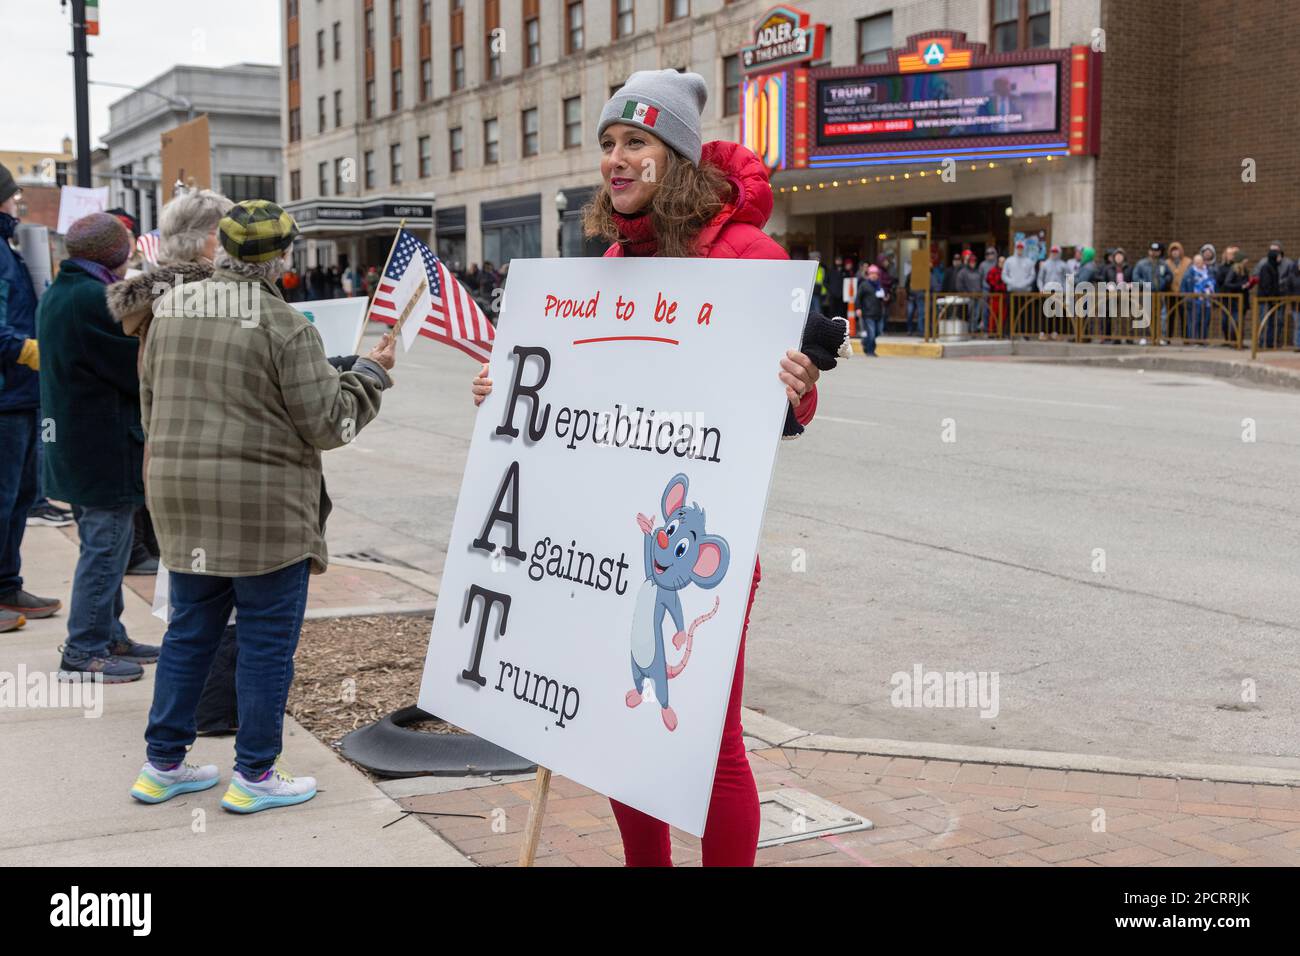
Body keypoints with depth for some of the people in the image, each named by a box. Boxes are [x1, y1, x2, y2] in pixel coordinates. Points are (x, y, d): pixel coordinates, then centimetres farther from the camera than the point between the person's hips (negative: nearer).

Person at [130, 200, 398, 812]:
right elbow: (327, 424, -11)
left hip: (179, 498, 7)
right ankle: (254, 776, 12)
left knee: (190, 629, 17)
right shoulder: (284, 325, -13)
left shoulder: (169, 310, 8)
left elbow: (149, 410, 16)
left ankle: (162, 764, 24)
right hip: (263, 503, -6)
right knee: (268, 640, 5)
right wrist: (371, 373, 3)